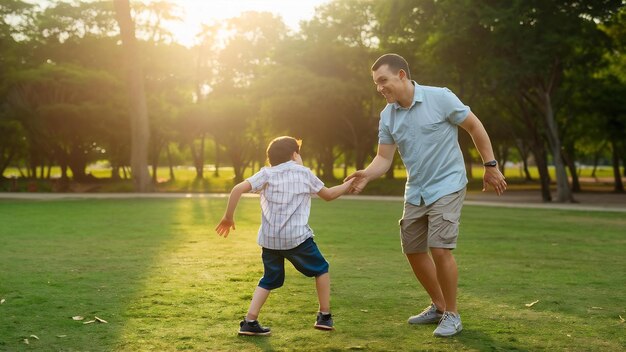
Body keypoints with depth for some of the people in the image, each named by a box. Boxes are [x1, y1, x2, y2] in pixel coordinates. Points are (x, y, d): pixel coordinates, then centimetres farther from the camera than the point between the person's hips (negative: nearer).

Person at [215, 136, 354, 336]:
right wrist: (349, 184, 36)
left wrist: (228, 217, 4)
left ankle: (249, 322, 9)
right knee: (321, 269, 19)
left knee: (270, 280, 19)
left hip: (269, 239, 3)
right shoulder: (304, 173, 8)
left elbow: (238, 189, -5)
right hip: (296, 237, -3)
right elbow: (328, 195, 20)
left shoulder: (267, 174, 9)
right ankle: (325, 316, 21)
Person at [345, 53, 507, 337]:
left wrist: (490, 166, -4)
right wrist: (366, 175, -20)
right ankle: (438, 306, 29)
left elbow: (475, 127, -6)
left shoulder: (440, 98, -16)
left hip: (446, 186, -6)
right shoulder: (387, 115, 0)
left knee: (440, 249, -16)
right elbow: (384, 157, 0)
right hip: (415, 191, 6)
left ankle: (451, 315, 2)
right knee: (413, 250, 9)